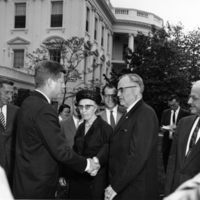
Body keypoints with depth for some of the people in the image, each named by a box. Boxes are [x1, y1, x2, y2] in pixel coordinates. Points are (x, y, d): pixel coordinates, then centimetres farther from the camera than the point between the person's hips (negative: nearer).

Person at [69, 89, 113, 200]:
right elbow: (76, 151, 8)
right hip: (77, 180, 6)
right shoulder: (81, 128, 8)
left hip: (96, 182, -5)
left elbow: (109, 155, -10)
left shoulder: (105, 128, -12)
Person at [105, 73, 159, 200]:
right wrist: (114, 184, 4)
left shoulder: (145, 114, -16)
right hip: (121, 188, 8)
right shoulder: (129, 114, 12)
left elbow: (138, 156, -23)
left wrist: (115, 186, -18)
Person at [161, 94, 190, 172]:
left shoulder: (185, 113, -2)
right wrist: (163, 128, -9)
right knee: (166, 165, 7)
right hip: (167, 143, 4)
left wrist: (177, 127, -20)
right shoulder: (165, 112, 10)